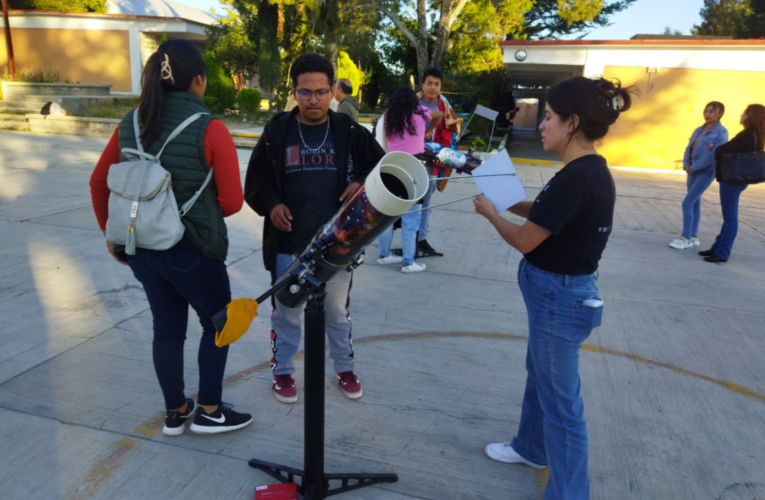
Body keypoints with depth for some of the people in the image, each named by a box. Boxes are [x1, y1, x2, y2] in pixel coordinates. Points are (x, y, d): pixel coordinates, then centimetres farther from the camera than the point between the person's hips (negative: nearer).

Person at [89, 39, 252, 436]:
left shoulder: (131, 124, 2)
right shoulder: (210, 130, -14)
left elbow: (98, 182, 9)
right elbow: (232, 201, -13)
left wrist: (111, 232, 20)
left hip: (141, 247, 6)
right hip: (193, 250, -5)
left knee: (166, 328, 19)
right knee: (218, 323, 16)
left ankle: (175, 412, 34)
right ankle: (210, 412, 22)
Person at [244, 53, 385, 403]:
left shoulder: (349, 132, -1)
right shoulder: (276, 131, -2)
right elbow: (255, 181, 5)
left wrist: (364, 185, -15)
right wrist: (270, 204, -14)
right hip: (288, 244, 0)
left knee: (337, 311, 17)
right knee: (286, 312, 13)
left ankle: (344, 368, 37)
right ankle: (282, 371, 33)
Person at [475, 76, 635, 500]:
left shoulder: (575, 178, -27)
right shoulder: (590, 171, 4)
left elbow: (525, 241, -20)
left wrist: (490, 211, -4)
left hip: (559, 297, -10)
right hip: (559, 291, 10)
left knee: (560, 399, 5)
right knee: (539, 373, 27)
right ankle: (531, 447, 49)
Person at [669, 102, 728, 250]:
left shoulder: (721, 132, -10)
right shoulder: (698, 130, 12)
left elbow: (714, 155, -19)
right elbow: (689, 149, 9)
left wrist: (693, 167, -17)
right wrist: (686, 165, -9)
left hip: (706, 172, -8)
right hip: (693, 171, 8)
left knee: (687, 203, -13)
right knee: (695, 204, 12)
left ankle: (685, 238, -6)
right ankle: (693, 238, 20)